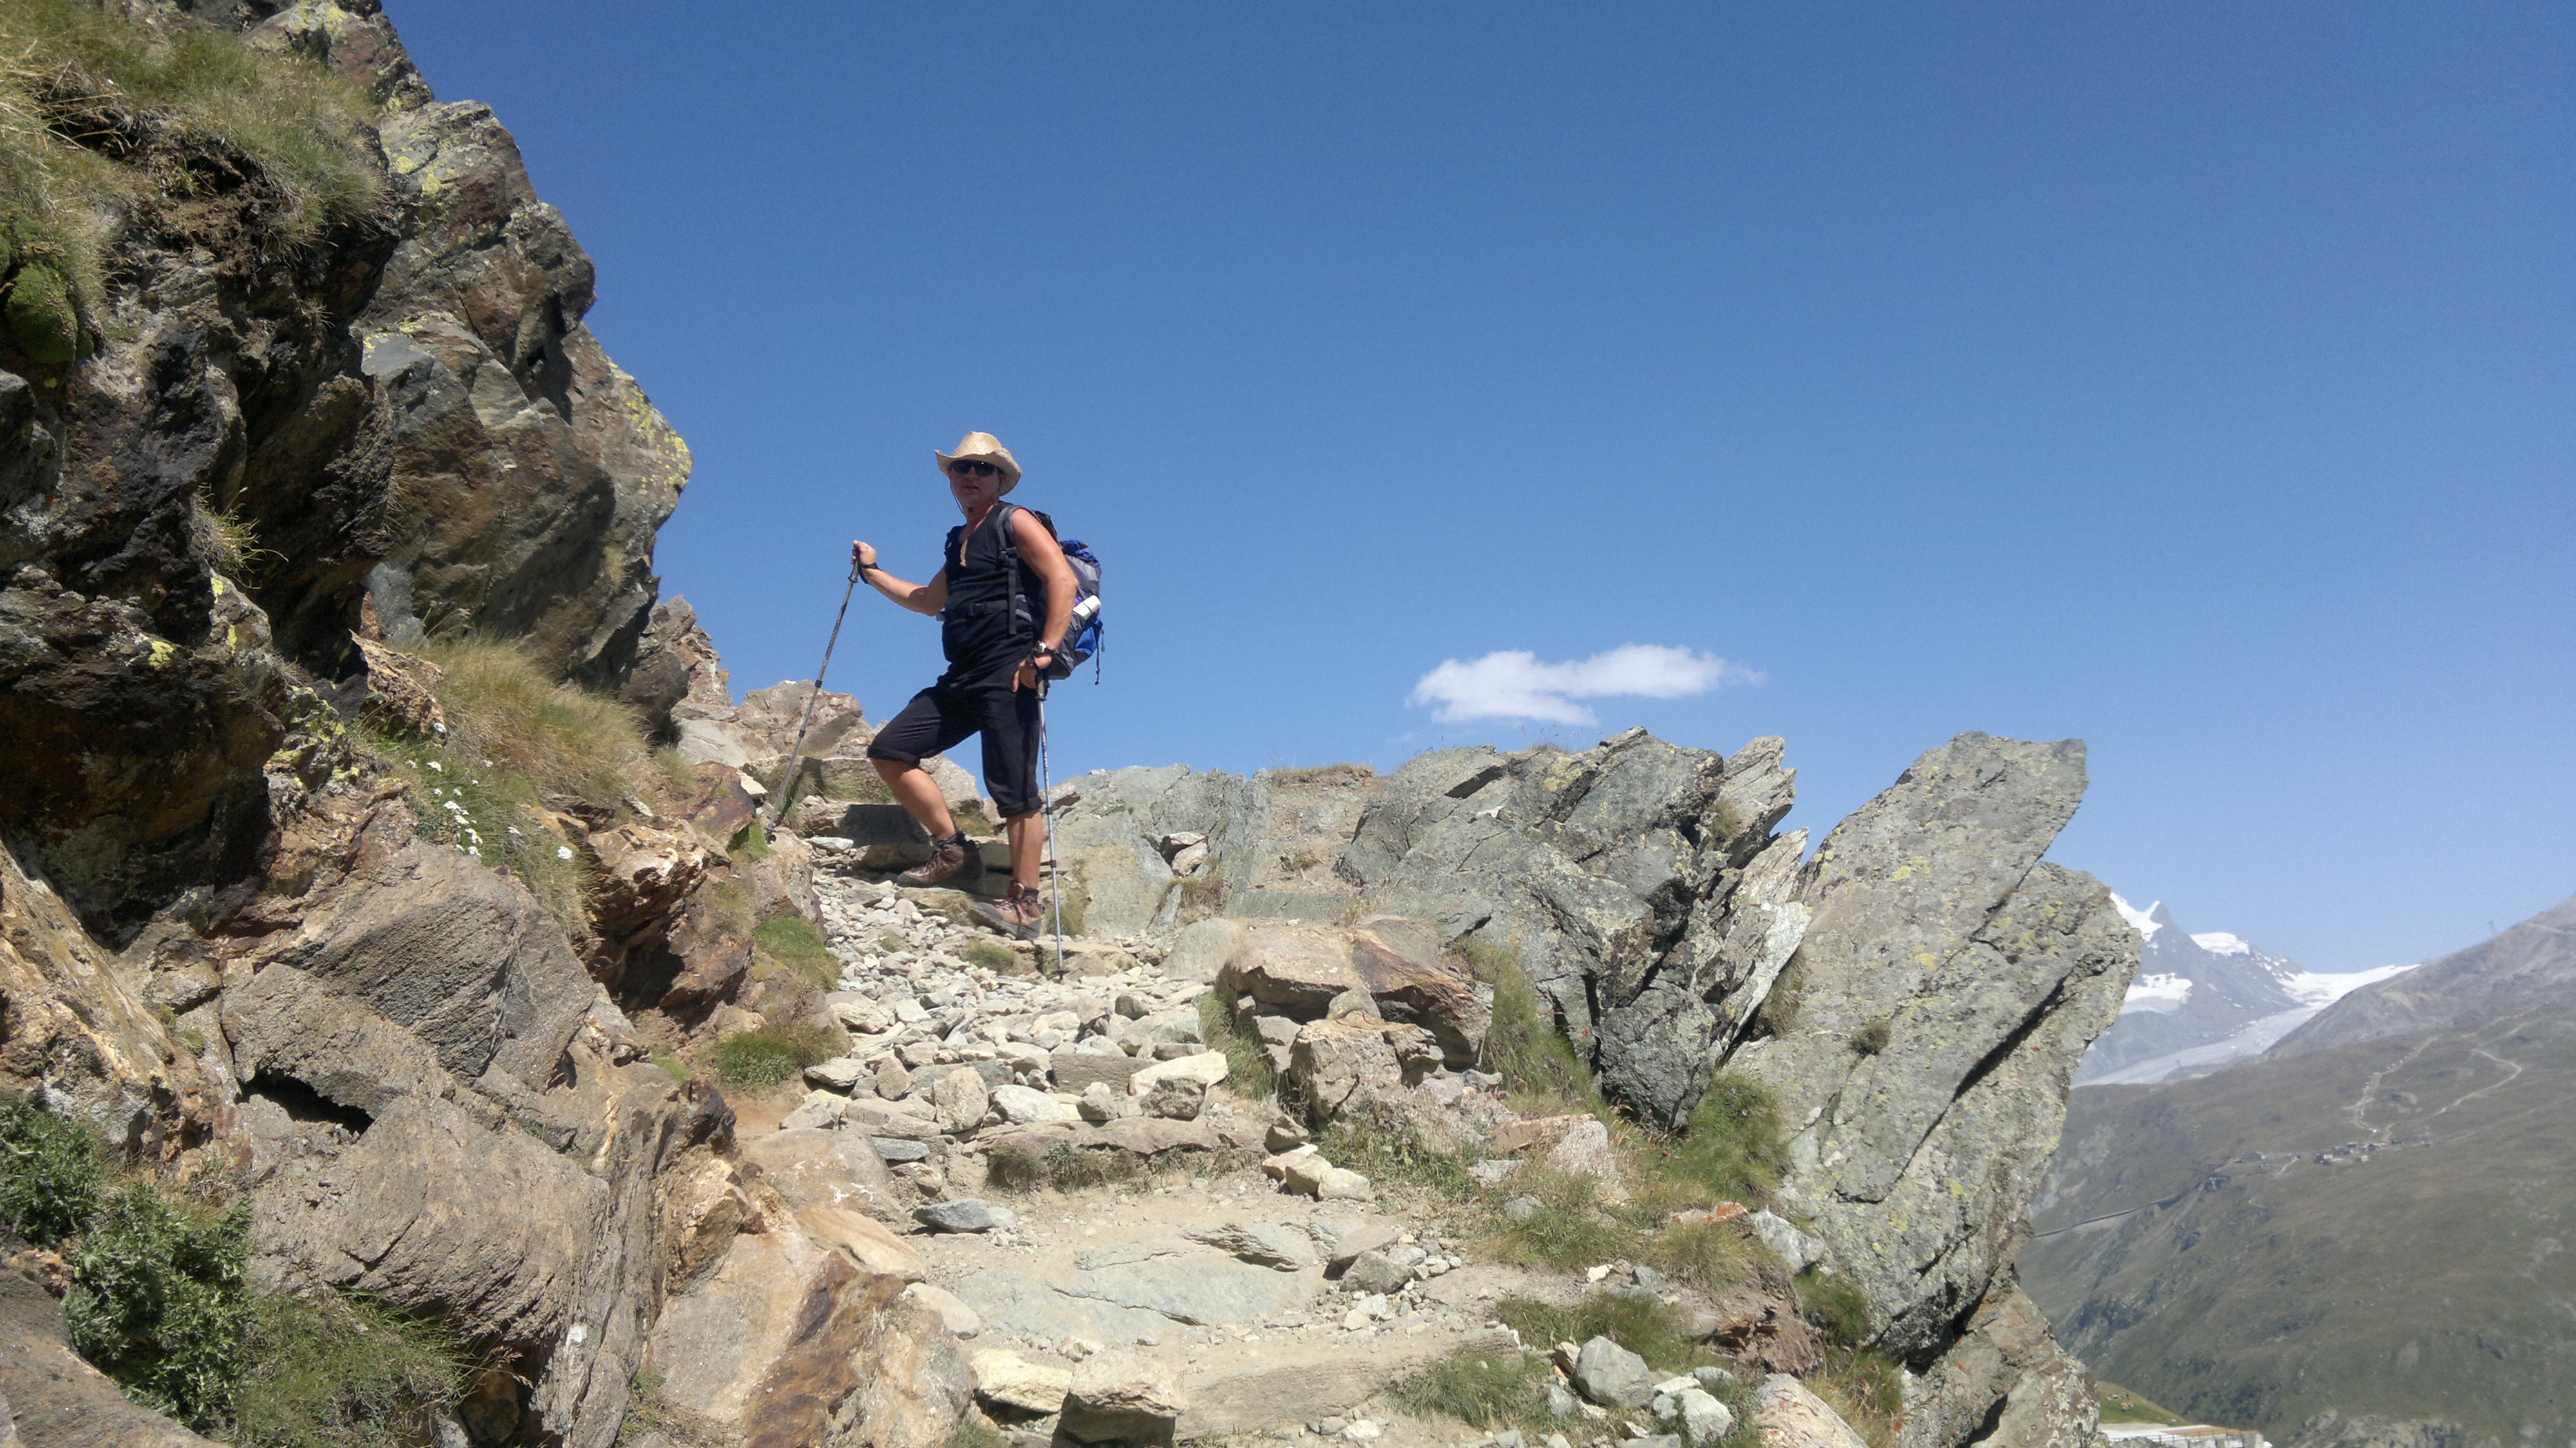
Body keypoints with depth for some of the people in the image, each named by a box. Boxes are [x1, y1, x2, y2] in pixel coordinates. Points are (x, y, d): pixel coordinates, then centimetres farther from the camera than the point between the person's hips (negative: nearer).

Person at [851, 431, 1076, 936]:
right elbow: (928, 600, 40)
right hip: (961, 677, 9)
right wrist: (872, 572, 38)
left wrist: (1044, 652, -20)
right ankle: (954, 851, 7)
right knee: (889, 751, 2)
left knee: (1014, 790, -9)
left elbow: (1063, 581, -12)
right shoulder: (960, 541, 25)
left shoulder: (1015, 523, 2)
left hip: (1008, 674, -8)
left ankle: (1026, 904, -4)